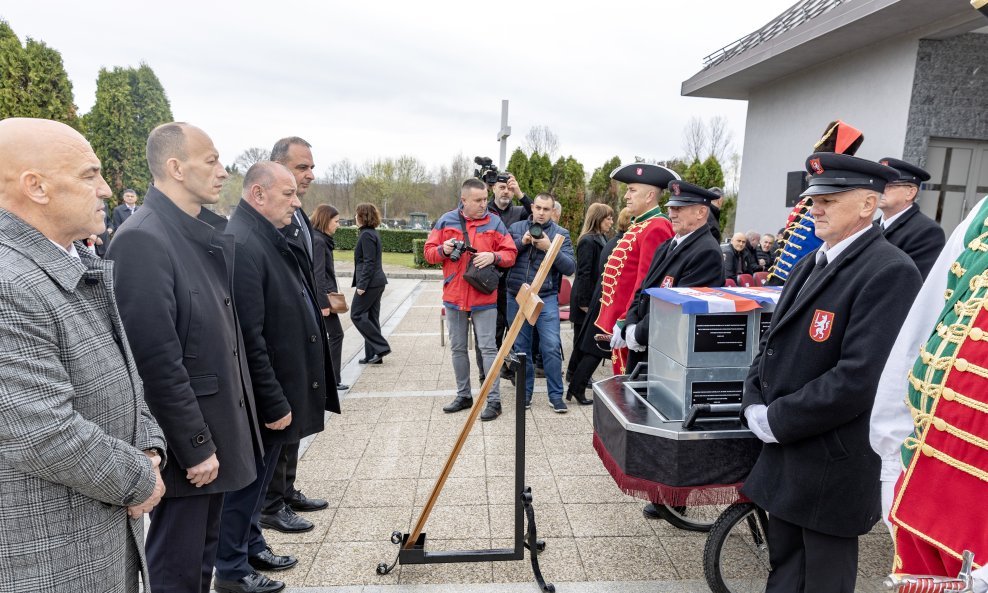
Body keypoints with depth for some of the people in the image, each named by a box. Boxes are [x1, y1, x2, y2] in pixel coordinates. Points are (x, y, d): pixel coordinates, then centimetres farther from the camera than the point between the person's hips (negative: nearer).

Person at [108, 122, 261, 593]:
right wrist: (195, 446, -17)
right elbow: (158, 361, -22)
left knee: (204, 553, 24)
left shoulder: (209, 232, 6)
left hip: (216, 429, 8)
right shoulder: (142, 239, -20)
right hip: (185, 441, -8)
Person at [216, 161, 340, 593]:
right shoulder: (242, 244, -22)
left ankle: (252, 546, 40)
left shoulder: (271, 238, 7)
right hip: (263, 397, -9)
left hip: (281, 389, 9)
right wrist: (273, 403, -20)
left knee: (258, 476, 22)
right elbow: (249, 338, -24)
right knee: (247, 479, 9)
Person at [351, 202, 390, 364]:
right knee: (371, 317, 11)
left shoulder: (366, 235, -14)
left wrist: (362, 284, -19)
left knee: (357, 315, -1)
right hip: (377, 281, 10)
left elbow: (369, 262, -19)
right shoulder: (373, 233, 15)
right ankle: (373, 355, 15)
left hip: (370, 282, -10)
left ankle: (381, 347, -2)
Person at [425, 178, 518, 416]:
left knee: (488, 348, 0)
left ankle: (494, 399, 9)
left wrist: (494, 256, -19)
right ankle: (463, 395, 27)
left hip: (484, 297, -3)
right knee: (457, 348, 12)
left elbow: (511, 253, 0)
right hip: (453, 296, 3)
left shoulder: (495, 222, 0)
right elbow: (428, 251, 7)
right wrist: (443, 250, -14)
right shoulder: (446, 221, 3)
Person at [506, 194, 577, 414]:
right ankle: (525, 392, 24)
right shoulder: (516, 228, 7)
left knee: (552, 346, -7)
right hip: (516, 296, 2)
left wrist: (549, 248, -17)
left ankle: (556, 395, 8)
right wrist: (521, 242, -12)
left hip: (546, 298, -2)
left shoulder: (561, 234, 2)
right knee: (521, 347, 10)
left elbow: (570, 267, -6)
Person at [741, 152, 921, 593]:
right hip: (784, 449, 8)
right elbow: (775, 342, 13)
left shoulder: (890, 272, -18)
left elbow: (860, 378, -25)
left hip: (833, 464, -7)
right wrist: (754, 405, -1)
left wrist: (775, 421, -18)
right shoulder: (811, 263, 11)